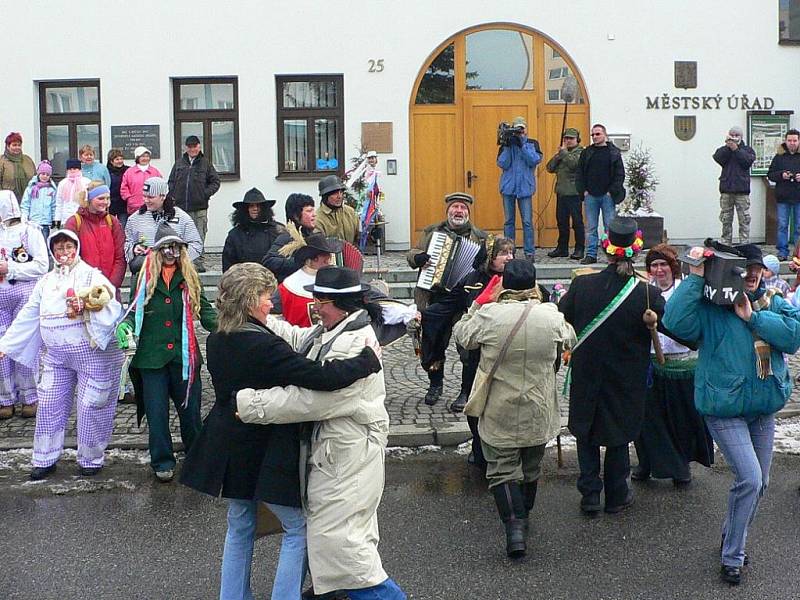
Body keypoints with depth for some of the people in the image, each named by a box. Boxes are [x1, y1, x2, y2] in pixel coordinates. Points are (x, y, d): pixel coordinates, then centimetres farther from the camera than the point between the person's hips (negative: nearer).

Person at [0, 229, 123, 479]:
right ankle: (45, 459, 19)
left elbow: (114, 308, -16)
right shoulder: (46, 282, 12)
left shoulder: (91, 275, -4)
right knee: (49, 405, 6)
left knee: (90, 407, 1)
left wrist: (90, 304, -33)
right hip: (56, 355, 5)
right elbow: (27, 317, 14)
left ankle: (90, 459, 17)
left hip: (91, 352, -5)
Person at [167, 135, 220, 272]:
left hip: (199, 207, -2)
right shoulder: (179, 163, 11)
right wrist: (173, 196, 1)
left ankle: (198, 263, 4)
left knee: (199, 237, -2)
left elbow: (215, 181, 7)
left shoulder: (205, 163, 5)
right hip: (180, 207, 2)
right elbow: (171, 182, 15)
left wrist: (206, 193, -6)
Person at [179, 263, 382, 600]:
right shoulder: (265, 346, -26)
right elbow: (322, 377, -31)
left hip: (229, 451, 8)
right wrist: (369, 359, -21)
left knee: (240, 526, 21)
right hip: (265, 455, -8)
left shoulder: (215, 342, 0)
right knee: (297, 527, 7)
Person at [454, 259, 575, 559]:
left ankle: (514, 525, -12)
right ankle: (523, 517, 40)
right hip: (539, 413, 3)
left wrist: (479, 302, 9)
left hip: (499, 414, -2)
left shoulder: (488, 315, -18)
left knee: (502, 469, 5)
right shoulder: (551, 316, -12)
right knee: (531, 467, 22)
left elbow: (461, 335, 2)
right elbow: (570, 340, 10)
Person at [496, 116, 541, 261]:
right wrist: (508, 146, -13)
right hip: (508, 187, 1)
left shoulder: (532, 144, 7)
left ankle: (529, 253, 0)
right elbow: (502, 164, -4)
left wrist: (522, 144, -15)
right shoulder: (506, 143, 8)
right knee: (509, 221, 5)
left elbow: (535, 160, -10)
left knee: (527, 222, -4)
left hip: (525, 187, -1)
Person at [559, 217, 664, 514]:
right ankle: (616, 495, 29)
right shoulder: (647, 294, -21)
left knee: (586, 433, 18)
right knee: (619, 435, 17)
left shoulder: (581, 285, -17)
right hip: (626, 381, -1)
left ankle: (590, 495, 20)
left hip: (586, 376, 1)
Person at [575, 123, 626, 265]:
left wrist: (612, 191, -8)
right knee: (591, 228, 5)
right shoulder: (586, 153, 9)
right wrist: (583, 191, -1)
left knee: (610, 227, 0)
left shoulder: (614, 152, 2)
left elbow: (620, 174, -1)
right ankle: (591, 255, 9)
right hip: (590, 196, 2)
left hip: (608, 196, -2)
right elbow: (579, 174, 10)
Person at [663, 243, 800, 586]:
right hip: (724, 410, -6)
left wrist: (753, 317, -18)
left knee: (759, 484, 15)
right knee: (749, 479, -15)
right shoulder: (710, 307, -10)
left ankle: (731, 540, 38)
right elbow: (676, 321, -28)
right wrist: (695, 278, -27)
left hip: (763, 409, 6)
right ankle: (732, 557, 1)